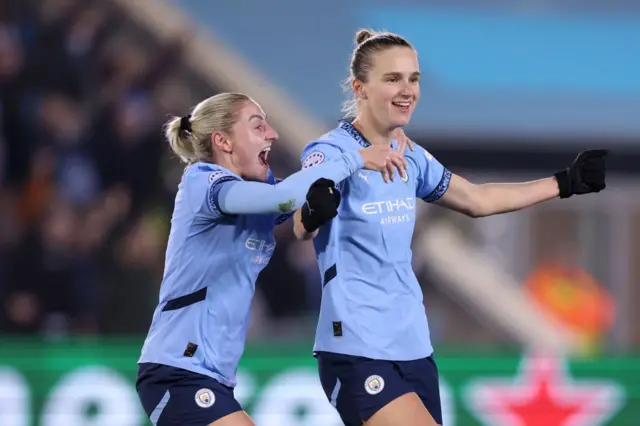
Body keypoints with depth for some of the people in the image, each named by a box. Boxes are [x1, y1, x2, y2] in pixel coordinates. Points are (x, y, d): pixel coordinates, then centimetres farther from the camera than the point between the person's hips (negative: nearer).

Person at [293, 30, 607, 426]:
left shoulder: (411, 157, 9)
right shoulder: (331, 151, -13)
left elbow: (476, 199, 25)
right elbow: (303, 227, -31)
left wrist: (566, 182, 27)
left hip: (414, 345, 7)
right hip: (357, 351, -7)